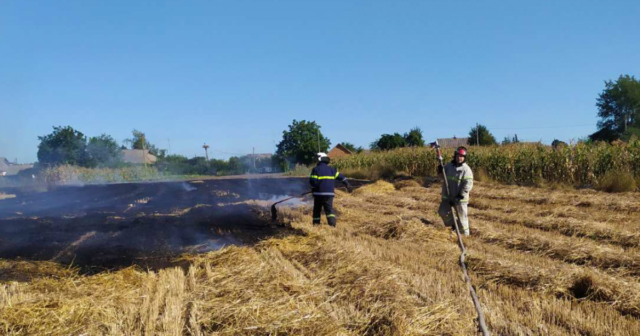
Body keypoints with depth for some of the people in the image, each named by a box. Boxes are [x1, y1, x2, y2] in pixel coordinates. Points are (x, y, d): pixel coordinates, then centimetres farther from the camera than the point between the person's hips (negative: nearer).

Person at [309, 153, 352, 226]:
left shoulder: (316, 169, -6)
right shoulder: (332, 169, 9)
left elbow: (313, 181, -11)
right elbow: (340, 177, 7)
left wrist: (313, 188, 8)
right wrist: (347, 184, 11)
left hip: (319, 193, -3)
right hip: (329, 193, 3)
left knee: (317, 209, 12)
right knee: (329, 209, -1)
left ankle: (316, 224, 17)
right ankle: (332, 223, -18)